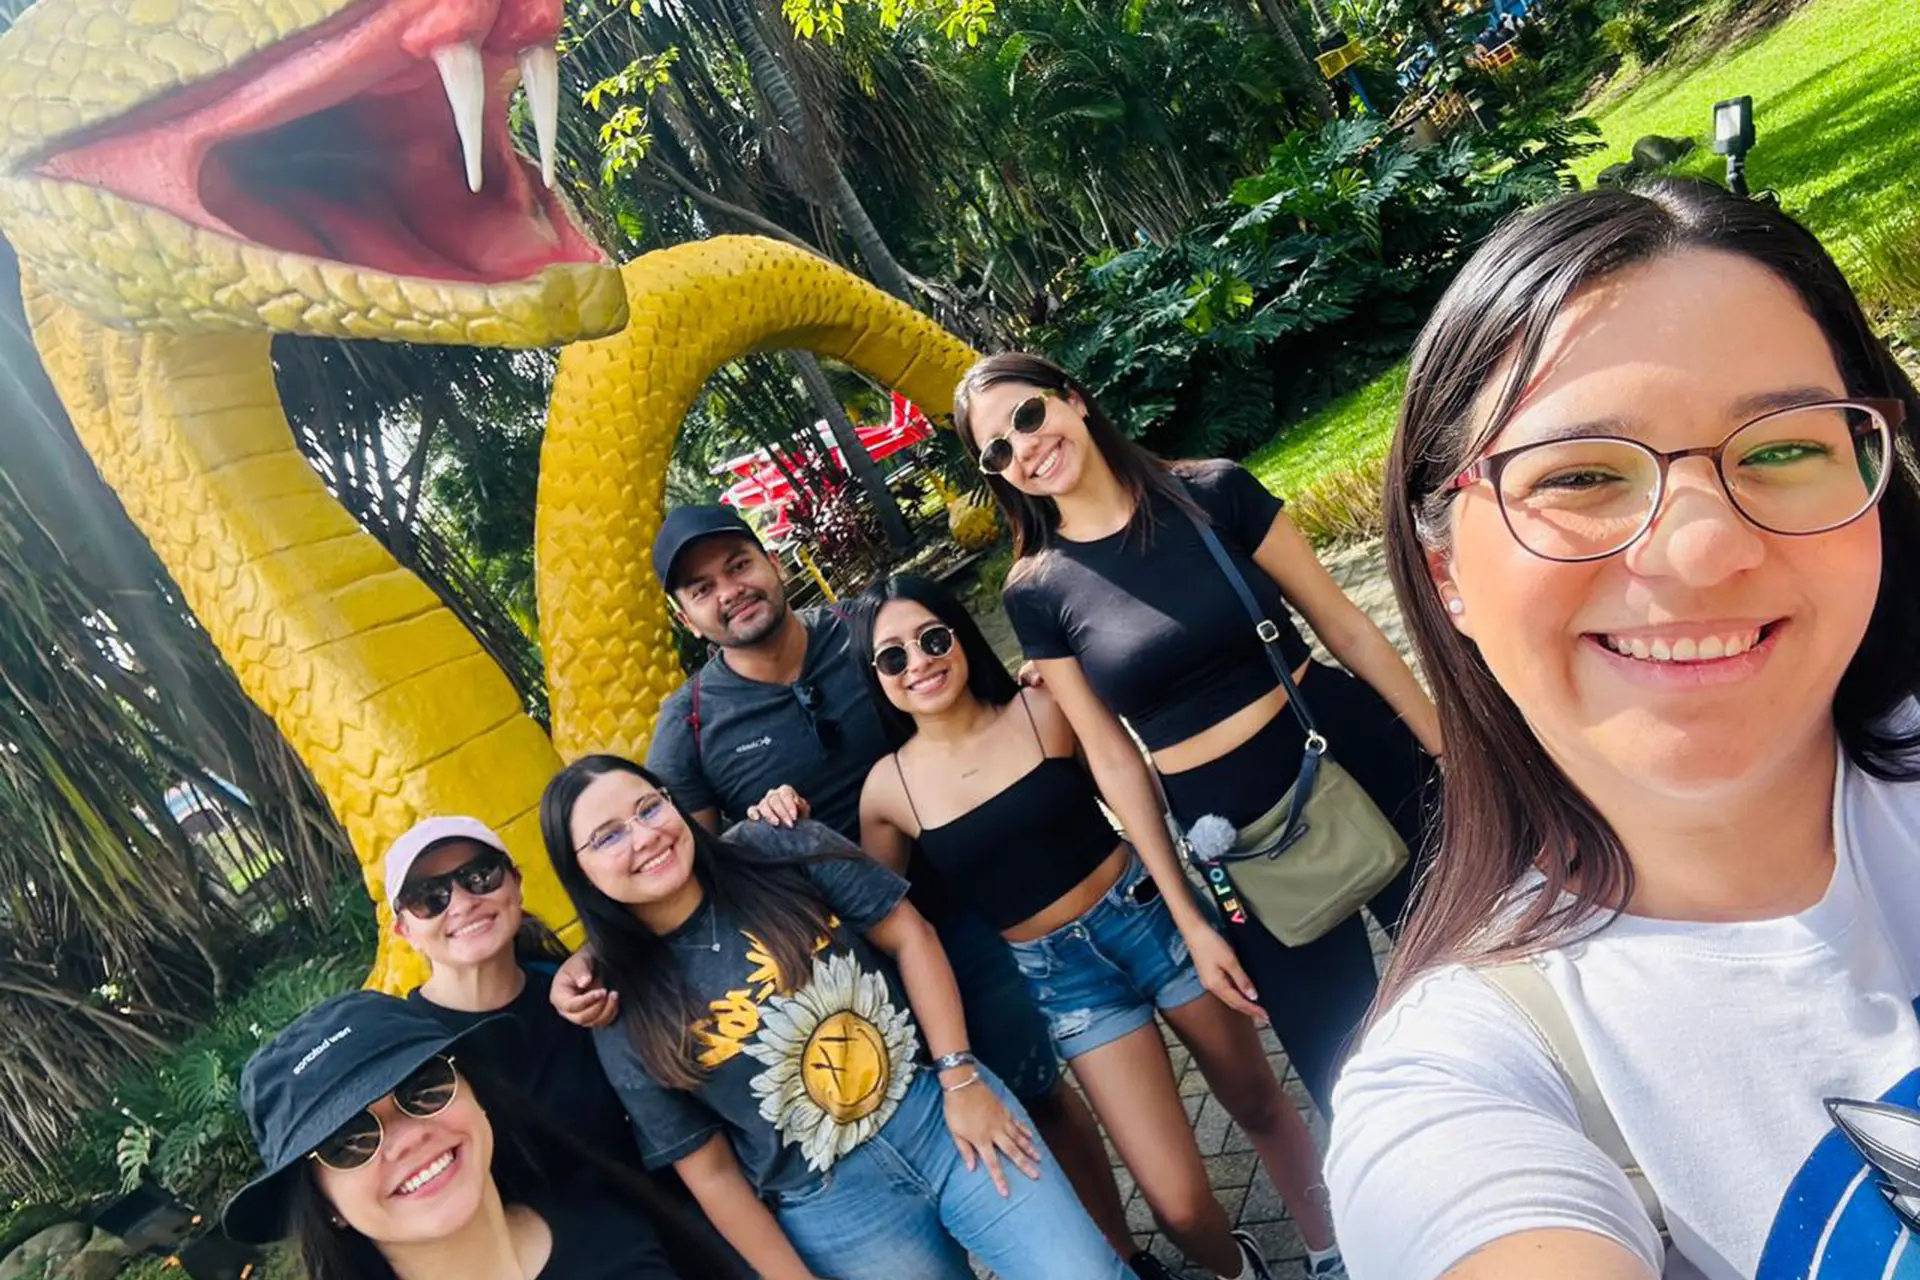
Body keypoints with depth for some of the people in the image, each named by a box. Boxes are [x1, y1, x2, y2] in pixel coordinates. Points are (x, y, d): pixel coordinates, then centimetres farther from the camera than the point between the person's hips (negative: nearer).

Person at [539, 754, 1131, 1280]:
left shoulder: (776, 851, -8)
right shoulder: (627, 1022, -8)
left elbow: (909, 935, -4)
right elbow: (709, 1170, -1)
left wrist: (960, 1077, -10)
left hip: (939, 1104, 1)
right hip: (829, 1206, 0)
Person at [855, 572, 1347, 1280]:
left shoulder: (1043, 709, -10)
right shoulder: (888, 788, -8)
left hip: (1150, 916, 0)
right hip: (1060, 977, 0)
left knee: (1260, 1105, 18)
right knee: (1180, 1205, -3)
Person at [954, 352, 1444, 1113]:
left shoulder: (1215, 492, -7)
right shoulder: (1036, 592, -6)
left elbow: (1344, 626, -1)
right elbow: (1111, 757, -2)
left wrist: (1448, 747, 0)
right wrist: (1189, 917, 0)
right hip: (1235, 843, 0)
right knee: (1356, 1077, 12)